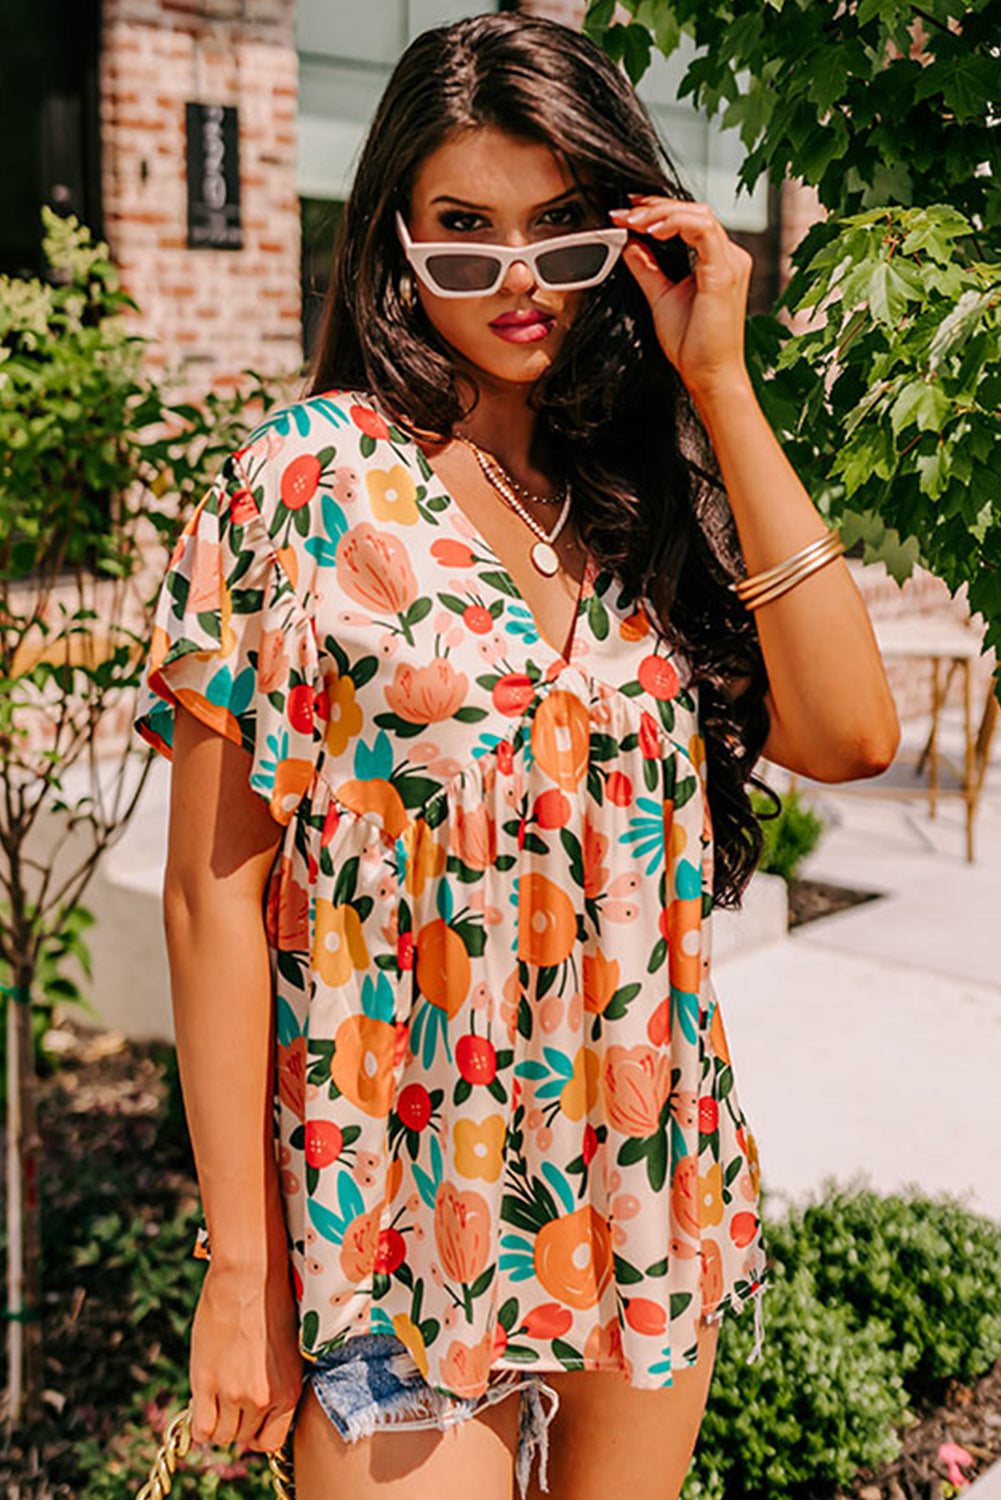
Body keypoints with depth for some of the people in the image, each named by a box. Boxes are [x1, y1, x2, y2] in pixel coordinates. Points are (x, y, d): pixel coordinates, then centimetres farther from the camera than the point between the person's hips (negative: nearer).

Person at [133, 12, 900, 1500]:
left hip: (648, 1205, 5)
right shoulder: (309, 481, -8)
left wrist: (719, 387, -11)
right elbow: (214, 892, -9)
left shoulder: (653, 491, 4)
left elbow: (849, 734, -11)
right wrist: (240, 1265, -10)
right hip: (397, 1207, -4)